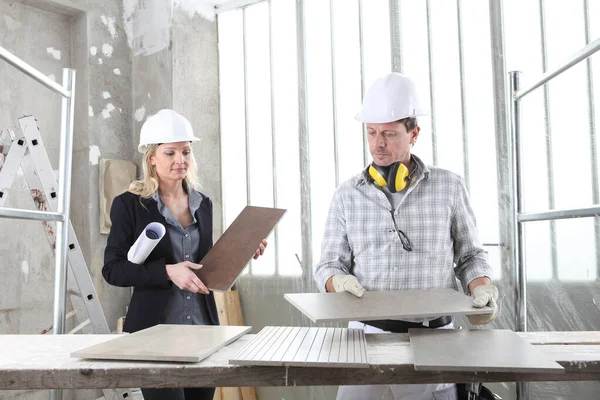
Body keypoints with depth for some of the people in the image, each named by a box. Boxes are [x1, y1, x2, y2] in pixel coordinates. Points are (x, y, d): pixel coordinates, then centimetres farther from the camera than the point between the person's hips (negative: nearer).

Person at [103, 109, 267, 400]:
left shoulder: (202, 204, 9)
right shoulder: (129, 204, -6)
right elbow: (113, 270, -11)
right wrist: (167, 271, -22)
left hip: (203, 328, 5)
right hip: (155, 332, -5)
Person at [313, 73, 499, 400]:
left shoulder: (448, 187, 3)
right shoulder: (347, 195, 5)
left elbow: (470, 256, 10)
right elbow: (329, 265, 6)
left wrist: (481, 289, -9)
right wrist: (338, 281, -16)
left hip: (432, 340, 0)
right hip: (368, 335, 1)